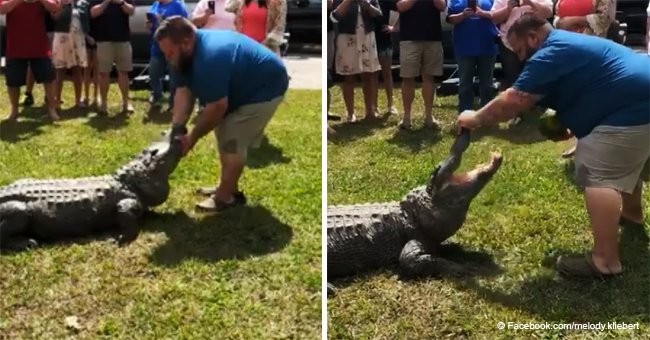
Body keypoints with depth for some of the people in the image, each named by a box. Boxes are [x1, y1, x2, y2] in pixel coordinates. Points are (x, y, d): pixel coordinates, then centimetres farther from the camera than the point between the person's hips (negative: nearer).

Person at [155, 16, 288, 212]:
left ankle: (225, 197, 0)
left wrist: (192, 138, -18)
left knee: (233, 140, -10)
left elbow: (217, 108, -29)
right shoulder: (189, 53, -5)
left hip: (266, 88, -10)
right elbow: (184, 92, -5)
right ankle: (228, 187, 24)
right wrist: (177, 129, -16)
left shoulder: (210, 59, -35)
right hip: (246, 86, 10)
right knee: (225, 135, 14)